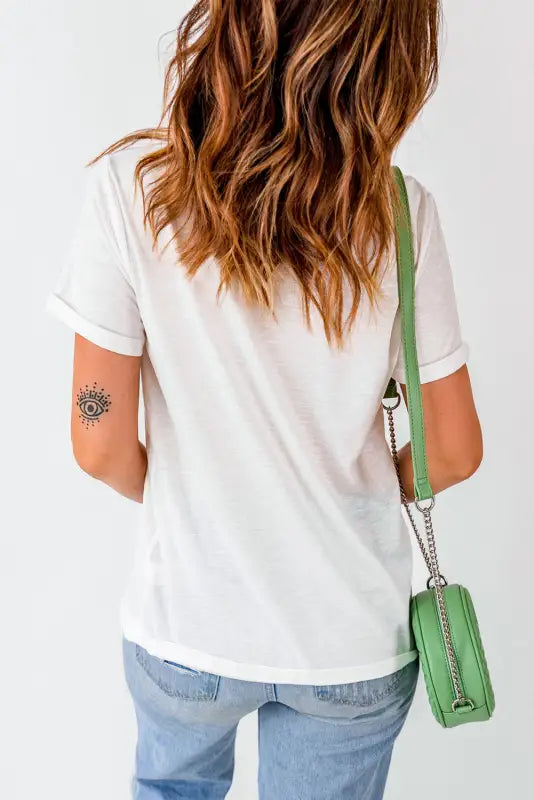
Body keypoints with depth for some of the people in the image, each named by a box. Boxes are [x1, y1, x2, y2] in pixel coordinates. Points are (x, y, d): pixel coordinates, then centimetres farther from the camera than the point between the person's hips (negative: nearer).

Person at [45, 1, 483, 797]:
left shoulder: (133, 184, -18)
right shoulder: (399, 209, -15)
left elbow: (102, 445, -15)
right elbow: (454, 453, -8)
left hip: (186, 625, 0)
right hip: (355, 642, 1)